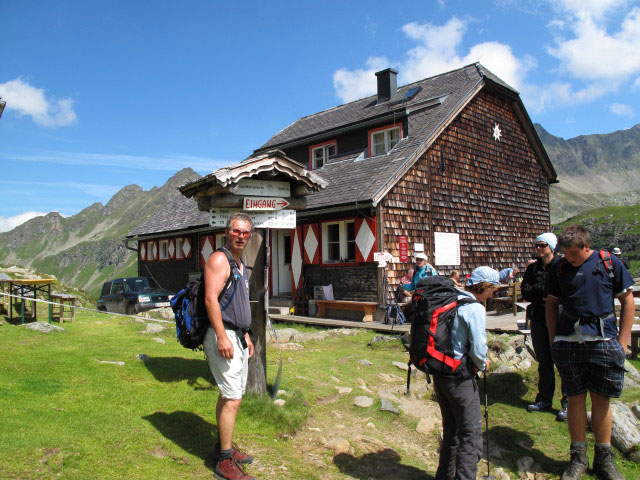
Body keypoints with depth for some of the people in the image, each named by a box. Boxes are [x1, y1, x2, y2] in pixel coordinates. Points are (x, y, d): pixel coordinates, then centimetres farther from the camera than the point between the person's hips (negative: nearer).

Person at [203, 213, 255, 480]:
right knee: (232, 400, -8)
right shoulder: (219, 259, -11)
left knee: (228, 397, 17)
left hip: (237, 338, 10)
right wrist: (222, 337, -25)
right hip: (223, 337, -10)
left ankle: (223, 446, 29)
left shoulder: (240, 266, 19)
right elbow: (211, 299, -20)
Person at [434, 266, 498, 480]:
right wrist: (483, 365, 1)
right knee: (471, 434, 4)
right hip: (460, 379, -8)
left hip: (439, 373, 8)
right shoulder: (475, 309, -17)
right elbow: (477, 349, -20)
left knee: (451, 429, 22)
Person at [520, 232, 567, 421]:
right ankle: (544, 399, 25)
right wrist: (544, 293, -12)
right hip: (538, 319, 5)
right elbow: (525, 292, 3)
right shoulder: (533, 268, 11)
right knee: (543, 361, 13)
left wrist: (537, 290, -14)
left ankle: (568, 403, 9)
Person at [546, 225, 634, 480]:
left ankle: (604, 459, 25)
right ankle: (578, 458, 20)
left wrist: (623, 340, 1)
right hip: (568, 342, 1)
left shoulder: (610, 263, 0)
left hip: (604, 341, -1)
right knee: (576, 398, 7)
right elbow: (551, 303, 13)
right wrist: (553, 339, 7)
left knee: (601, 400, 9)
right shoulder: (559, 268, 4)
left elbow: (627, 300, 5)